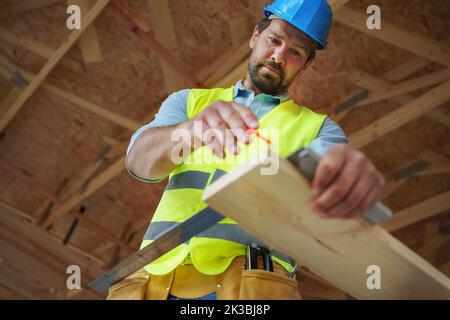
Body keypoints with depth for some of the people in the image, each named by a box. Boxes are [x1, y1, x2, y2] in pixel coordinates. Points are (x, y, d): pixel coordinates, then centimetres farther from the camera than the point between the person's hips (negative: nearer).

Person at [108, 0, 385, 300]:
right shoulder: (190, 101, 19)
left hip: (253, 277, 0)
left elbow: (331, 176, -5)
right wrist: (191, 130, -21)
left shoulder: (317, 127, 15)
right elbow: (139, 159, 1)